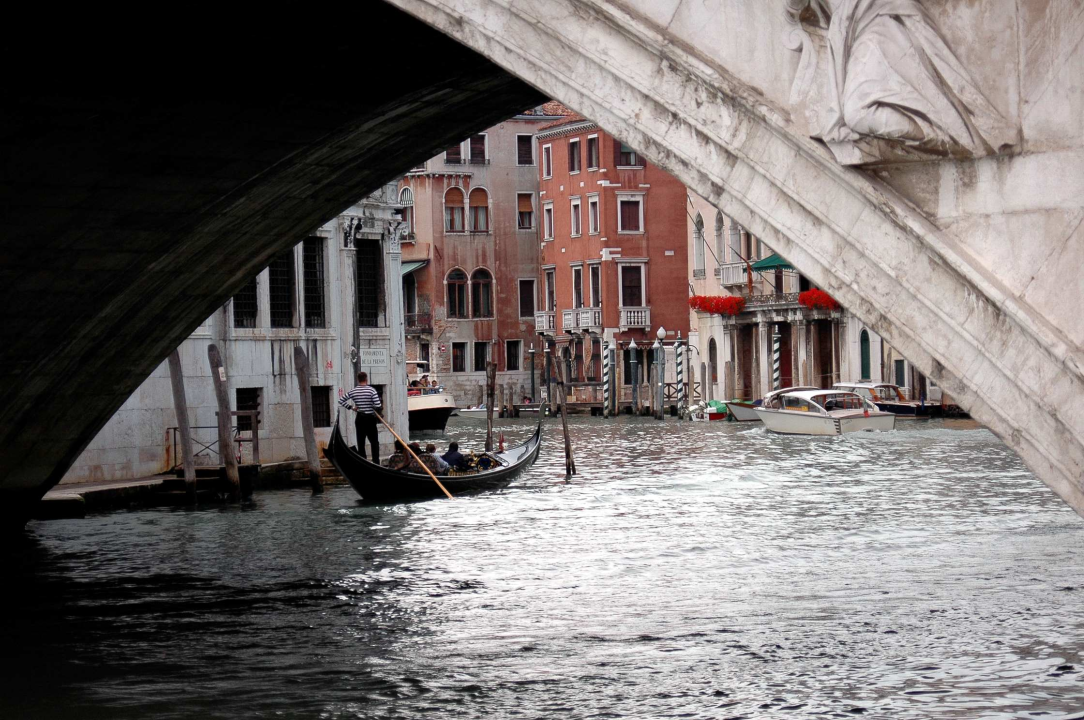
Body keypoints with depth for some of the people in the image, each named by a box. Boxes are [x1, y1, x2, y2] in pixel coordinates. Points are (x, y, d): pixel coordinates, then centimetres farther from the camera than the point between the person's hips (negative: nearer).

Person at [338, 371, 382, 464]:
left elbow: (341, 400, 4)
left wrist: (351, 407, 10)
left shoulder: (353, 392, 0)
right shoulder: (371, 390, -12)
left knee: (361, 443, 9)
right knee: (374, 442, 4)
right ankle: (376, 463, -2)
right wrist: (381, 408, 5)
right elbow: (378, 406, -17)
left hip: (359, 419, 3)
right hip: (370, 419, -3)